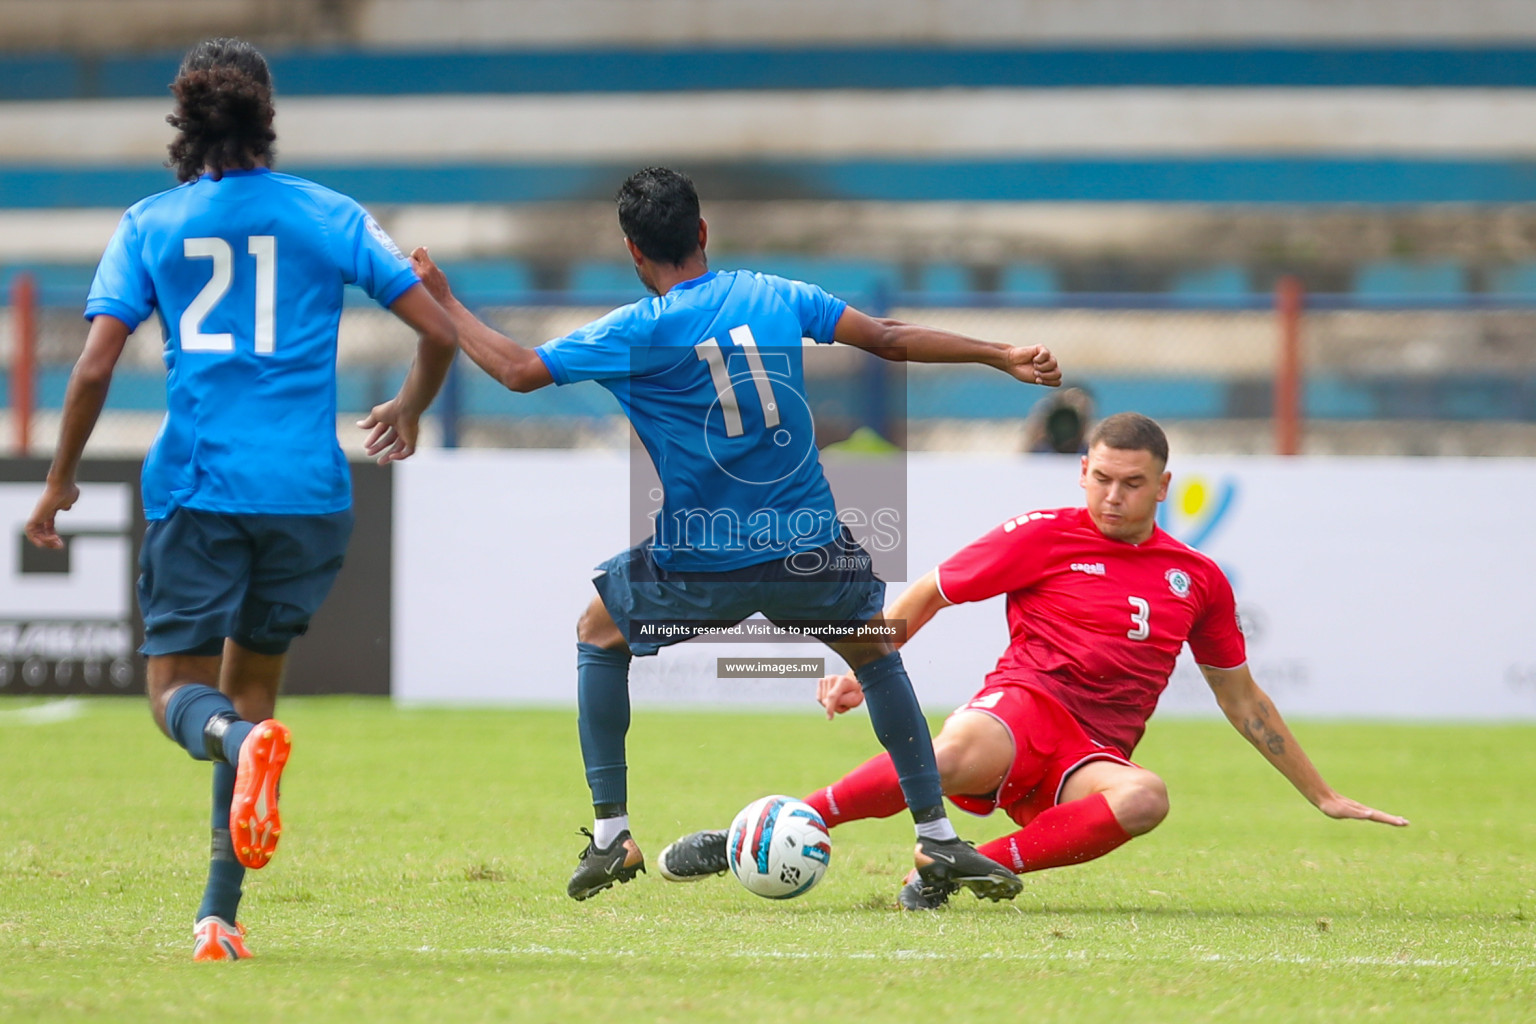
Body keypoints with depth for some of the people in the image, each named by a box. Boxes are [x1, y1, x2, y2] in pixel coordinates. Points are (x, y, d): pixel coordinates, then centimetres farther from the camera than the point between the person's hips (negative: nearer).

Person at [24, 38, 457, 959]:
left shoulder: (150, 225, 5)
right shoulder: (330, 217, 6)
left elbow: (94, 368, -3)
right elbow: (441, 331, 4)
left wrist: (61, 483, 10)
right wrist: (409, 412, 24)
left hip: (195, 487, -1)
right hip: (306, 490, 1)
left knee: (178, 689, 8)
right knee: (252, 677, 17)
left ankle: (241, 740, -32)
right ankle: (220, 916, 10)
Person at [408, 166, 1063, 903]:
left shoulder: (636, 332, -8)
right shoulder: (776, 297, 2)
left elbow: (519, 370, -6)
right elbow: (891, 339, 5)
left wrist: (441, 300, 7)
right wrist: (1005, 358, 14)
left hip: (698, 566, -2)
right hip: (809, 547, 2)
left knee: (598, 635, 24)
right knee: (876, 653, 27)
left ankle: (610, 835, 19)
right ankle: (936, 838, 19)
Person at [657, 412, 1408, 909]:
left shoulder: (1198, 580, 16)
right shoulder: (1047, 537, 6)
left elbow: (1240, 697, 27)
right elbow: (929, 594, 13)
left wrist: (1321, 795, 28)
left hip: (1090, 762, 3)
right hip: (1027, 701, -3)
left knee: (1144, 798, -36)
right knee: (957, 758, -41)